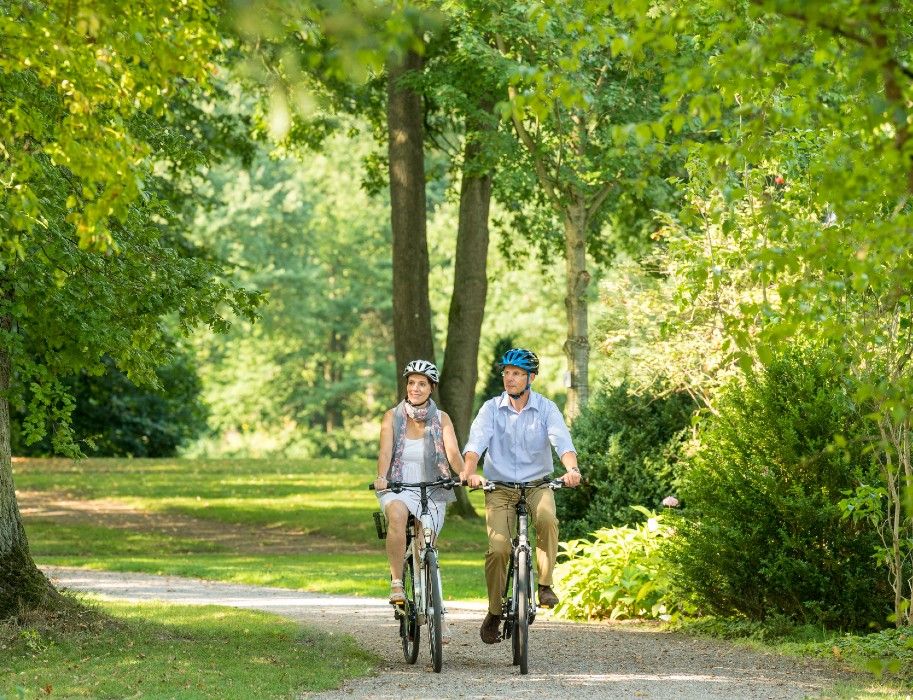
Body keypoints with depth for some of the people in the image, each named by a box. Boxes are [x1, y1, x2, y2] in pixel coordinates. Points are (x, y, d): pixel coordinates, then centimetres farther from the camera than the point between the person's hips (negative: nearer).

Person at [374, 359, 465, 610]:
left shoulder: (441, 419, 4)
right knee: (397, 515, -35)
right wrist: (381, 477, -30)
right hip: (398, 487, -2)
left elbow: (453, 453, -8)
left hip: (431, 492, 2)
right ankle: (397, 584, -31)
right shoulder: (393, 417, 3)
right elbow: (385, 451, -10)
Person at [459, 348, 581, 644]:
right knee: (497, 549, -14)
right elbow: (476, 441, -17)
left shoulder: (546, 408, -4)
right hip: (499, 487, 0)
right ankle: (494, 613, 5)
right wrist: (469, 471, -38)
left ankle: (545, 585, -20)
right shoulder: (491, 409, -2)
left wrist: (571, 468, -40)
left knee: (547, 519, -33)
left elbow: (562, 441, -19)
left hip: (537, 483, 0)